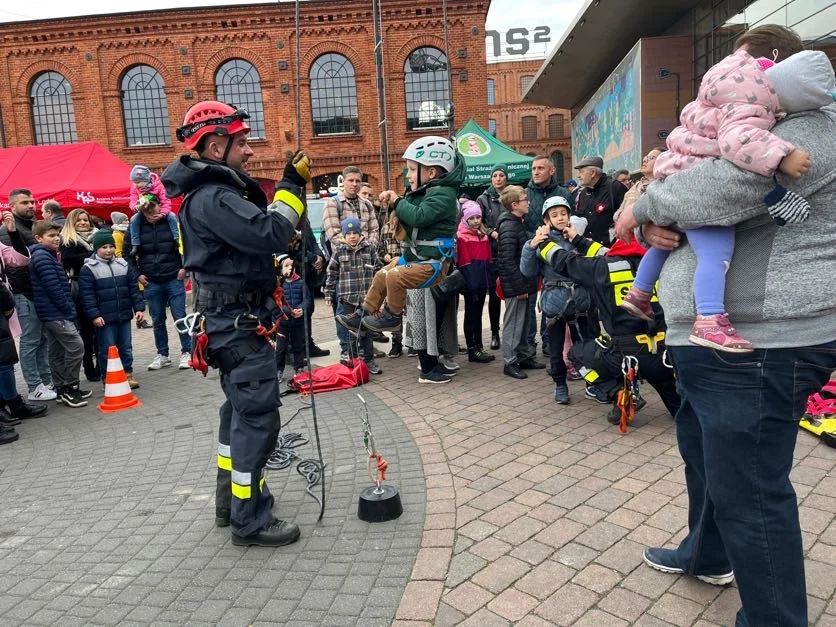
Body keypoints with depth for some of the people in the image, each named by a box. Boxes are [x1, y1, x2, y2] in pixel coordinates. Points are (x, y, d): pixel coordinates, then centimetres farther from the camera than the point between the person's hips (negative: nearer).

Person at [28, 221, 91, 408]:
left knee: (57, 351, 13)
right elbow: (54, 288, -20)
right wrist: (70, 310, -15)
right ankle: (70, 388, -5)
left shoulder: (48, 256, 18)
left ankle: (62, 389, 21)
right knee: (76, 346, -11)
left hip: (52, 313, 11)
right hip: (56, 313, -11)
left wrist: (69, 309, 14)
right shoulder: (43, 257, -14)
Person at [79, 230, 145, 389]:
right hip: (104, 318, -4)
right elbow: (86, 295, -9)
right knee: (107, 350, 2)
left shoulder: (123, 264, 9)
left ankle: (128, 374, 22)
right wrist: (94, 315, -15)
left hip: (124, 316, 4)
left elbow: (134, 288, 11)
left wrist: (139, 307, 4)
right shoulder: (88, 269, -5)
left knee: (126, 347, 11)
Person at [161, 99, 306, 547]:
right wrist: (292, 185, -18)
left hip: (234, 319, 11)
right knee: (257, 417, -6)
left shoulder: (214, 192, 15)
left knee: (240, 409, 19)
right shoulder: (214, 198, -19)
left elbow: (254, 234, 14)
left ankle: (231, 500, 32)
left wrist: (288, 189, 5)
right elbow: (271, 235, -29)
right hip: (238, 322, -11)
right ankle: (250, 521, 4)